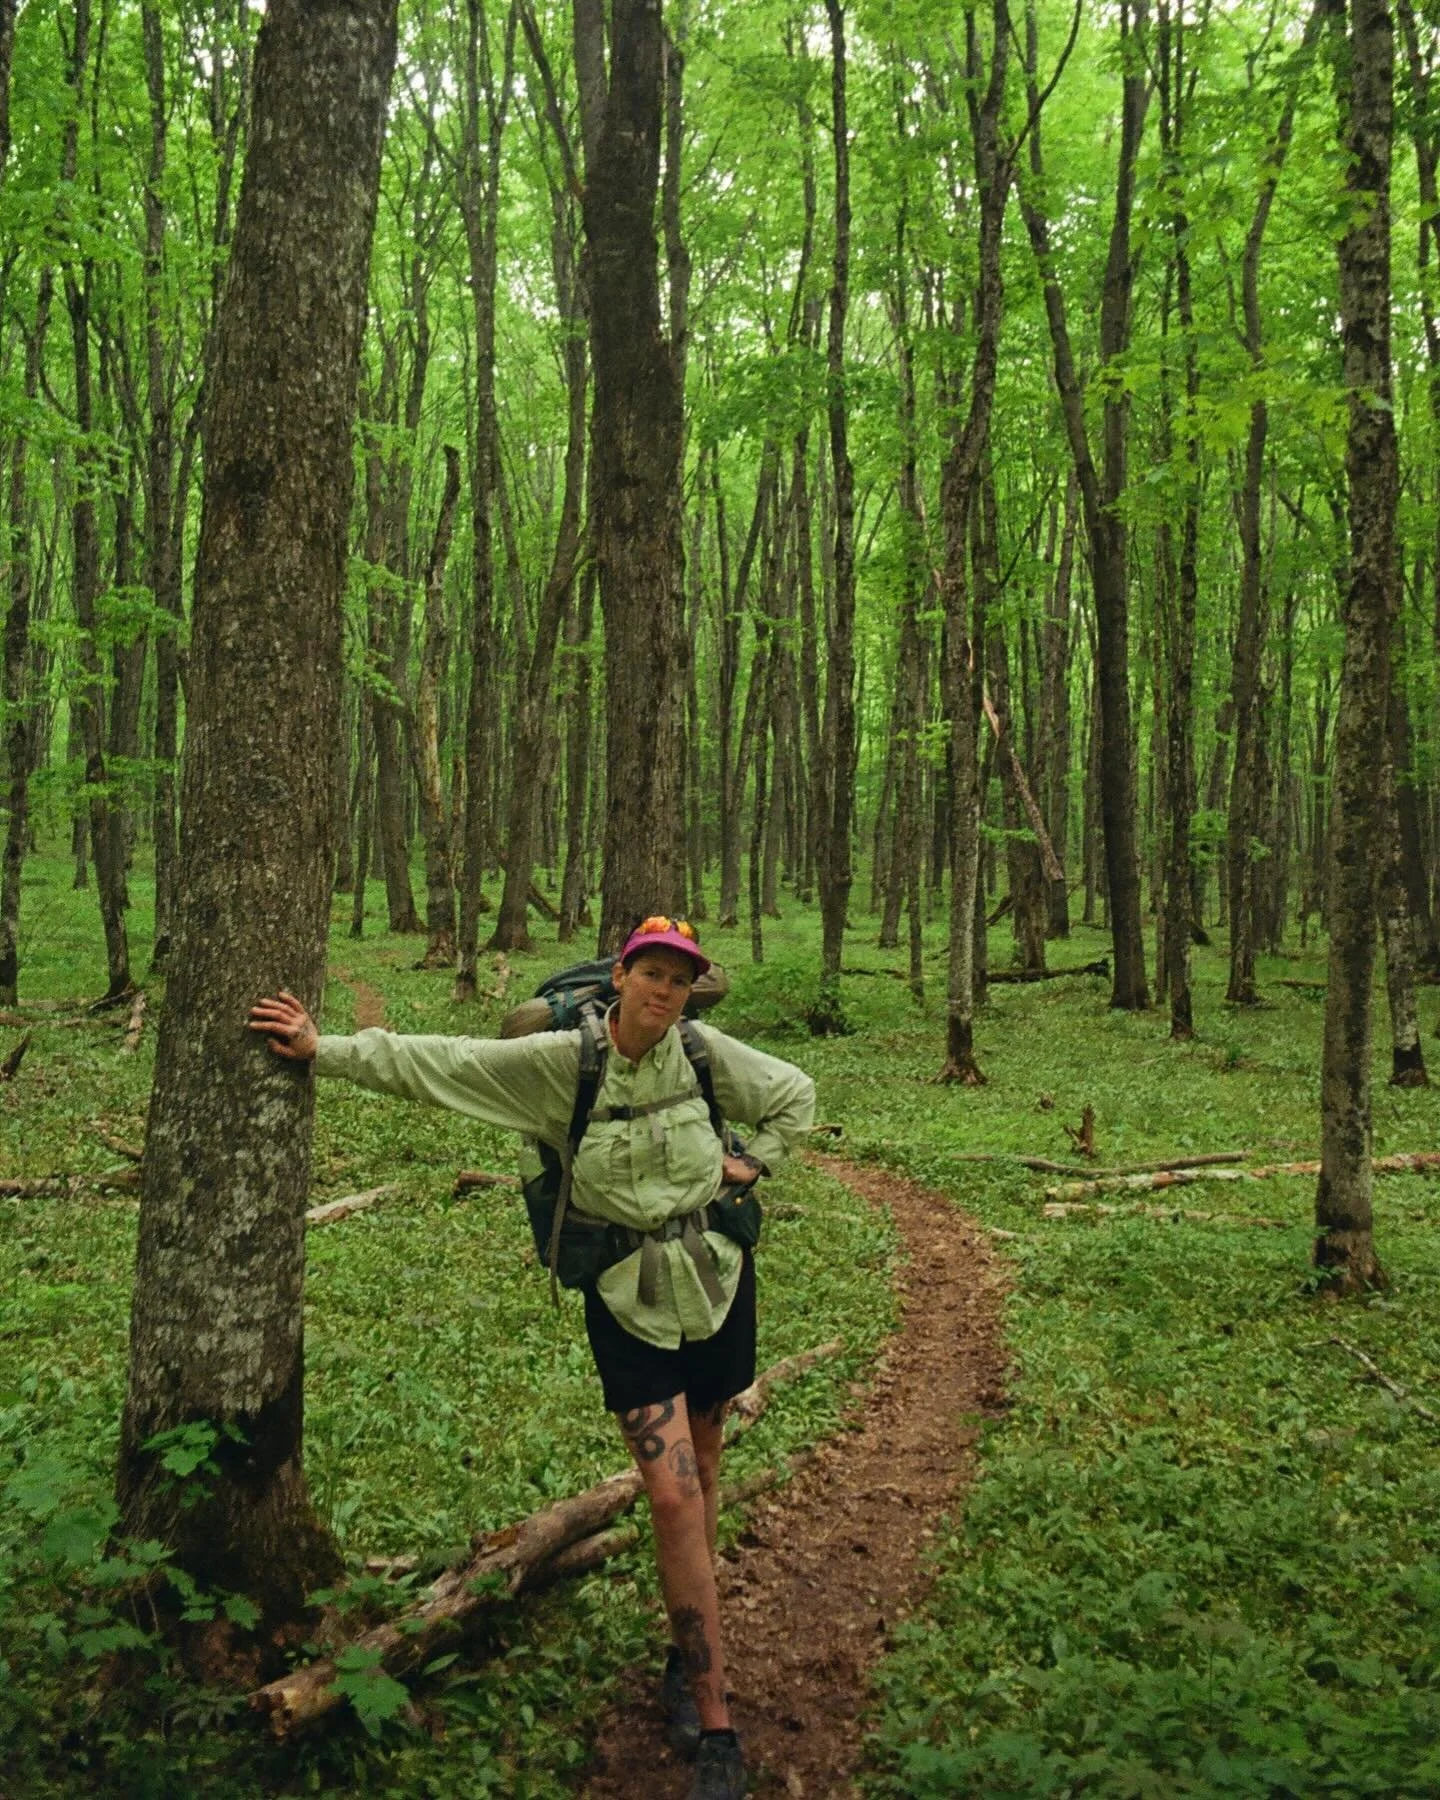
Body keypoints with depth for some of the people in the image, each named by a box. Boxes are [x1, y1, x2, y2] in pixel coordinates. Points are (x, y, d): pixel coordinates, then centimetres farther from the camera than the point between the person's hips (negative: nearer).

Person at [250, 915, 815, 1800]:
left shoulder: (706, 1053, -7)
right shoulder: (559, 1062, -12)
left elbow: (796, 1092, 11)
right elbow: (437, 1062, -9)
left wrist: (755, 1162, -1)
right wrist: (323, 1049, -10)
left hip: (716, 1279, 3)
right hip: (628, 1297, -2)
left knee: (701, 1471, 15)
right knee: (673, 1498, -9)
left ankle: (688, 1656, 36)